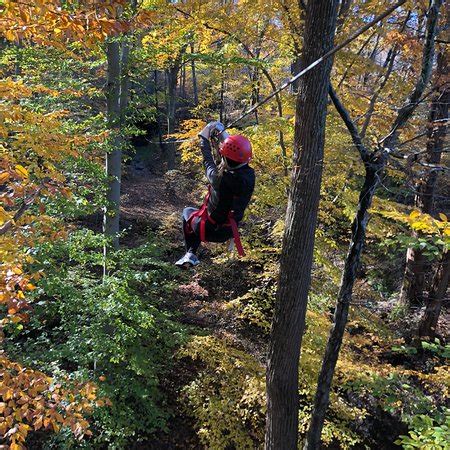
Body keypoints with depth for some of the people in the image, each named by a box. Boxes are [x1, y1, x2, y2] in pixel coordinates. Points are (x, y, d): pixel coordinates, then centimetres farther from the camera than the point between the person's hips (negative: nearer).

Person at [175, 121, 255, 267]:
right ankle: (192, 253, 39)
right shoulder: (250, 175, -18)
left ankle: (191, 254, 27)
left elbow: (208, 161, -11)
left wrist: (204, 137, 6)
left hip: (212, 231, -5)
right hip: (230, 230, 5)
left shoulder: (220, 178, -33)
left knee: (188, 212, 26)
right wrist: (222, 133, 14)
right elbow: (237, 152, 2)